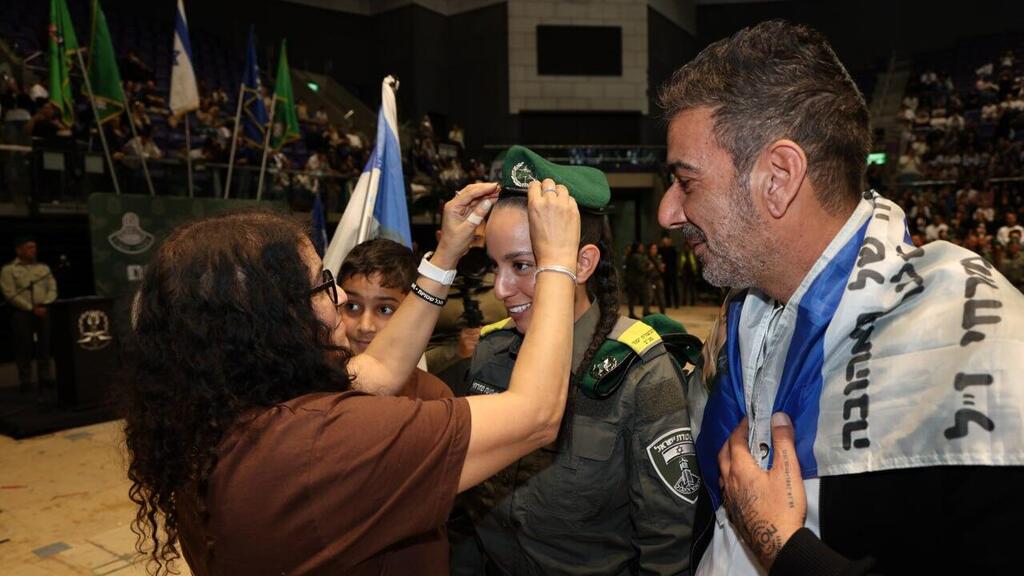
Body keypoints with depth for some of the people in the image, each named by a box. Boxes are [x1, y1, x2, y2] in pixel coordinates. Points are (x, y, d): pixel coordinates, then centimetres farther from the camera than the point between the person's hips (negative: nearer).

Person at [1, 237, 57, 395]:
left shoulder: (43, 268, 15)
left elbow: (53, 288, 9)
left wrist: (45, 305, -7)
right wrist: (32, 308, -13)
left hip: (44, 311, 3)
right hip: (21, 313, -3)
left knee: (45, 346, 4)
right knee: (24, 348, -2)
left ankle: (46, 378, 11)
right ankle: (25, 381, 5)